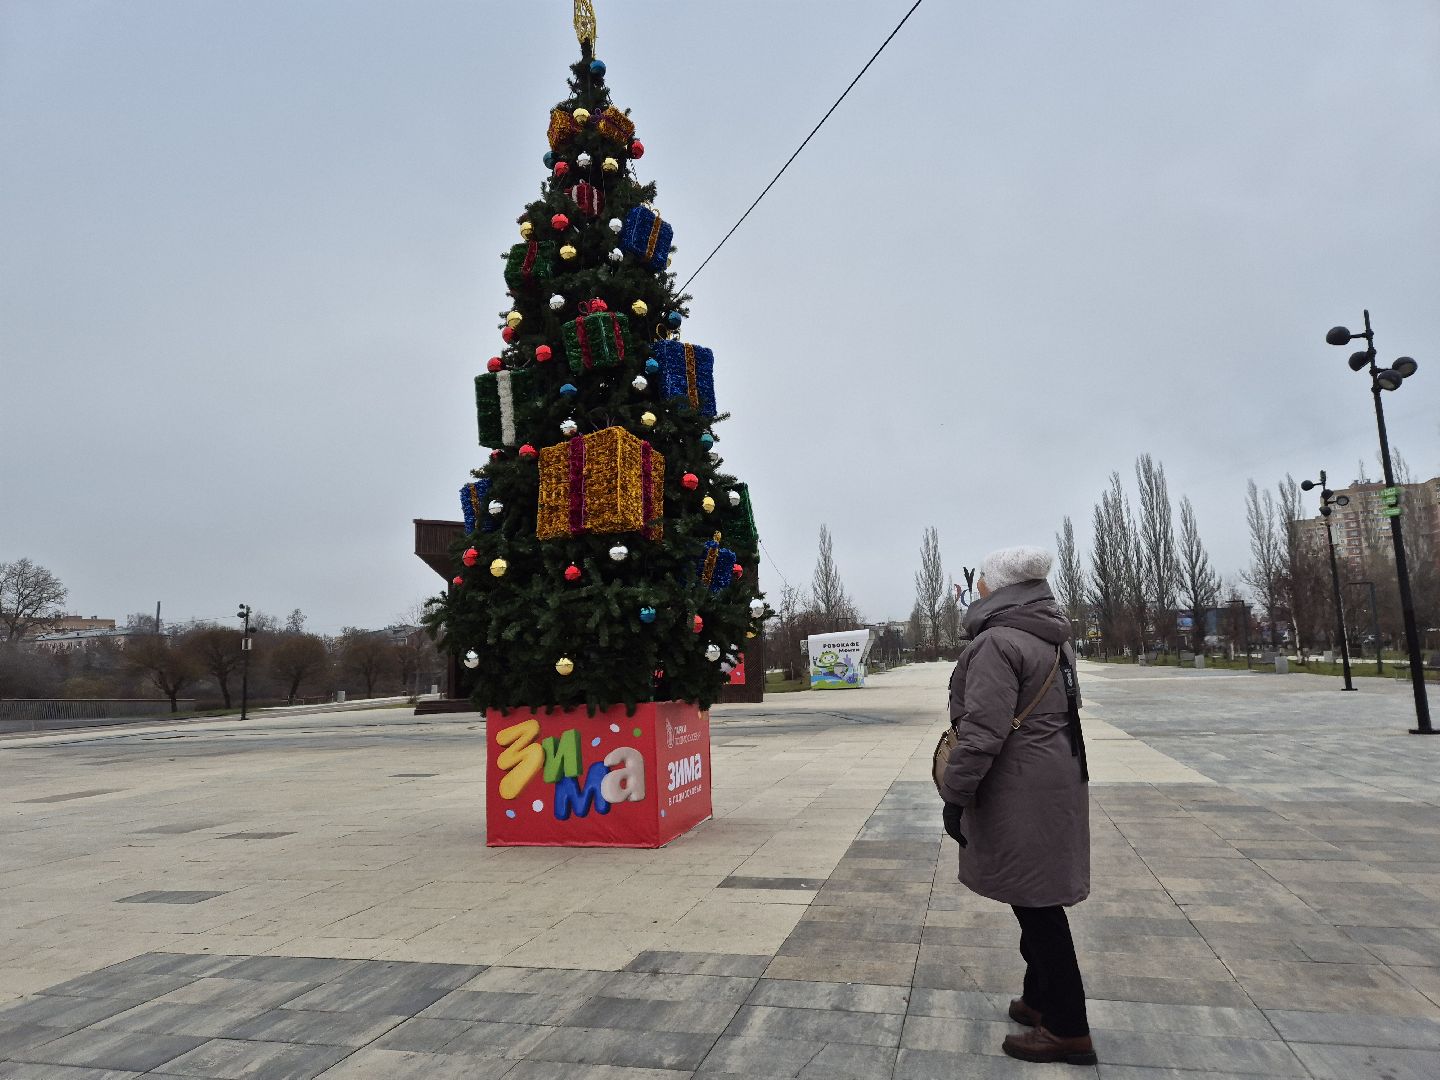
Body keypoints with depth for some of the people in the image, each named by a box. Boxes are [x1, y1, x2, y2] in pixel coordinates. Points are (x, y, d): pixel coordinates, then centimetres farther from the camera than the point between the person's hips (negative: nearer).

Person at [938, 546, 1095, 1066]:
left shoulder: (998, 643, -20)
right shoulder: (1053, 640, 10)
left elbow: (981, 732, -24)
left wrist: (956, 795, -15)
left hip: (1021, 795, -9)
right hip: (1058, 782, 9)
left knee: (1036, 904, 2)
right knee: (1037, 899, 20)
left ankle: (1067, 1029, 14)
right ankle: (1041, 999, 34)